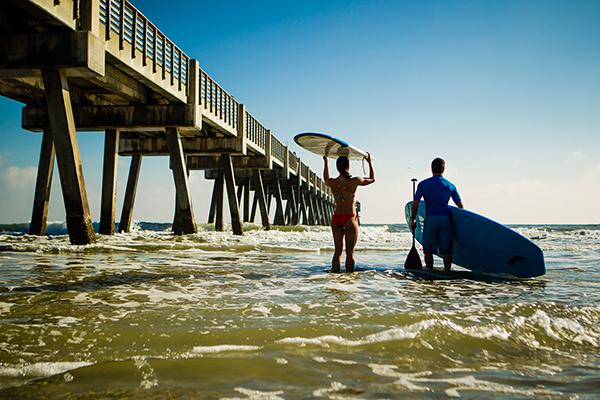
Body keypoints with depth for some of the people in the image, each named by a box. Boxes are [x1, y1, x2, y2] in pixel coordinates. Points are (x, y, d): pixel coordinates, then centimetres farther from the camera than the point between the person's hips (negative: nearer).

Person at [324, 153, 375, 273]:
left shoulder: (332, 182, -1)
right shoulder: (354, 181, -10)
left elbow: (325, 178, 26)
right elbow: (372, 179, 8)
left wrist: (325, 162, 32)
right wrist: (370, 163, 20)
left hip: (336, 218, 4)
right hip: (350, 218, -4)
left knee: (338, 250, 11)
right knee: (350, 251, 1)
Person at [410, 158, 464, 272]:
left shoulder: (423, 184, 2)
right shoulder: (450, 186, 7)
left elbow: (415, 204, -2)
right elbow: (461, 206, 10)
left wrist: (413, 220, 7)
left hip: (430, 219, -1)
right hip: (445, 219, 1)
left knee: (428, 249, 4)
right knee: (446, 250, 6)